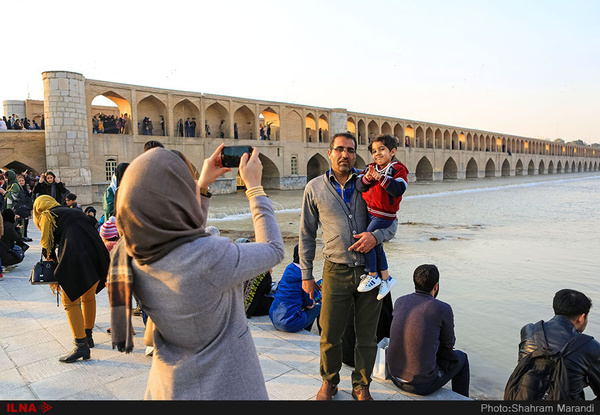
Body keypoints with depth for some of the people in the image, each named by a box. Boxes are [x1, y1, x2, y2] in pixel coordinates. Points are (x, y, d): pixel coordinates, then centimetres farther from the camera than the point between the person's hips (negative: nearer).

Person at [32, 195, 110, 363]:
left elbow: (48, 246, 9)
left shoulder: (47, 216, 13)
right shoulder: (77, 212, 30)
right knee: (89, 298, 20)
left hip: (75, 258, -7)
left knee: (70, 302, 1)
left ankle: (81, 345, -2)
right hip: (97, 254, 7)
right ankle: (88, 337, 32)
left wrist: (54, 276, 19)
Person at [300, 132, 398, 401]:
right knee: (330, 335, 8)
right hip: (336, 271, -1)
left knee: (367, 336, 11)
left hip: (370, 270, 1)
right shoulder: (315, 188, 2)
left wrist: (376, 236, -16)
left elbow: (391, 222, 7)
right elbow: (307, 235, 8)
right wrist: (306, 275, 6)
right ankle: (329, 382, 35)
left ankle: (361, 386, 33)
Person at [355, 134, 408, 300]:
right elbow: (359, 186, -1)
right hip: (369, 212, 7)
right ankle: (386, 278, 29)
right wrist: (366, 178, -21)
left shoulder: (398, 169, -8)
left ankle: (372, 275, 5)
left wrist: (381, 178, -29)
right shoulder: (370, 168, 10)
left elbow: (399, 189, -24)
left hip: (384, 215, -7)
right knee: (376, 244, 14)